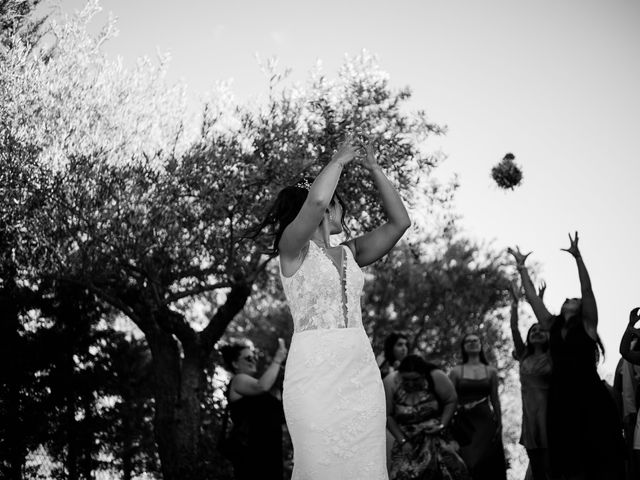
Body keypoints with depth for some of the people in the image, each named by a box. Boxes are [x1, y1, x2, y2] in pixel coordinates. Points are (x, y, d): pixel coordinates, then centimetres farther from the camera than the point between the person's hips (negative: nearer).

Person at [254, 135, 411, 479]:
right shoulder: (294, 248, 2)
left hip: (361, 371, 6)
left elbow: (399, 222, 18)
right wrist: (339, 160, 0)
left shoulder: (348, 253, 20)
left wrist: (375, 170, 15)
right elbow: (316, 200, -16)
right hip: (315, 373, -6)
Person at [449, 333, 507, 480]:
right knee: (467, 464, -8)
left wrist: (499, 425, 5)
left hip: (486, 422, 1)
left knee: (488, 464, -4)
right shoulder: (456, 372, 6)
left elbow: (495, 400, 11)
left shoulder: (491, 371, 10)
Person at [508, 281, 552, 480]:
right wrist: (515, 303, -5)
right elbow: (514, 329, 4)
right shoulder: (524, 356, 12)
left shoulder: (551, 356, 2)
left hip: (547, 410, -4)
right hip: (529, 413, 4)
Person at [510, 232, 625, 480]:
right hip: (561, 400, 4)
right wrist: (521, 266, 14)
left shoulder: (587, 325, 5)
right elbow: (532, 297, 15)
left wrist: (577, 257, -14)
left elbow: (587, 289, -7)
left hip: (591, 399, -4)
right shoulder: (553, 327, 16)